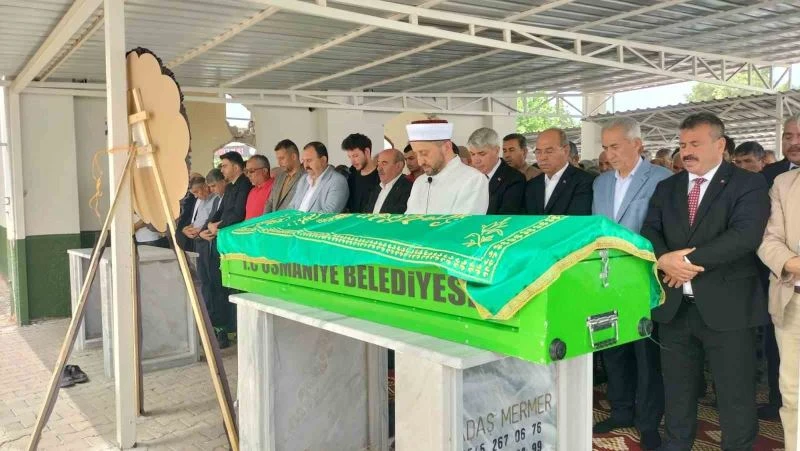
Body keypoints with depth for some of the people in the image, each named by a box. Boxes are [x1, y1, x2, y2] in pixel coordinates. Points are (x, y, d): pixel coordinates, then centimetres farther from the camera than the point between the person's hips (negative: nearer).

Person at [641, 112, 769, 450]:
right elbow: (649, 232, 5)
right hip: (674, 305, 5)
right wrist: (664, 260, -16)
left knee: (736, 396, 5)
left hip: (726, 307, -4)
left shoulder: (748, 184, -2)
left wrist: (690, 261, -19)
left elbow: (745, 234, -17)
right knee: (677, 390, 17)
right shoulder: (666, 188, 13)